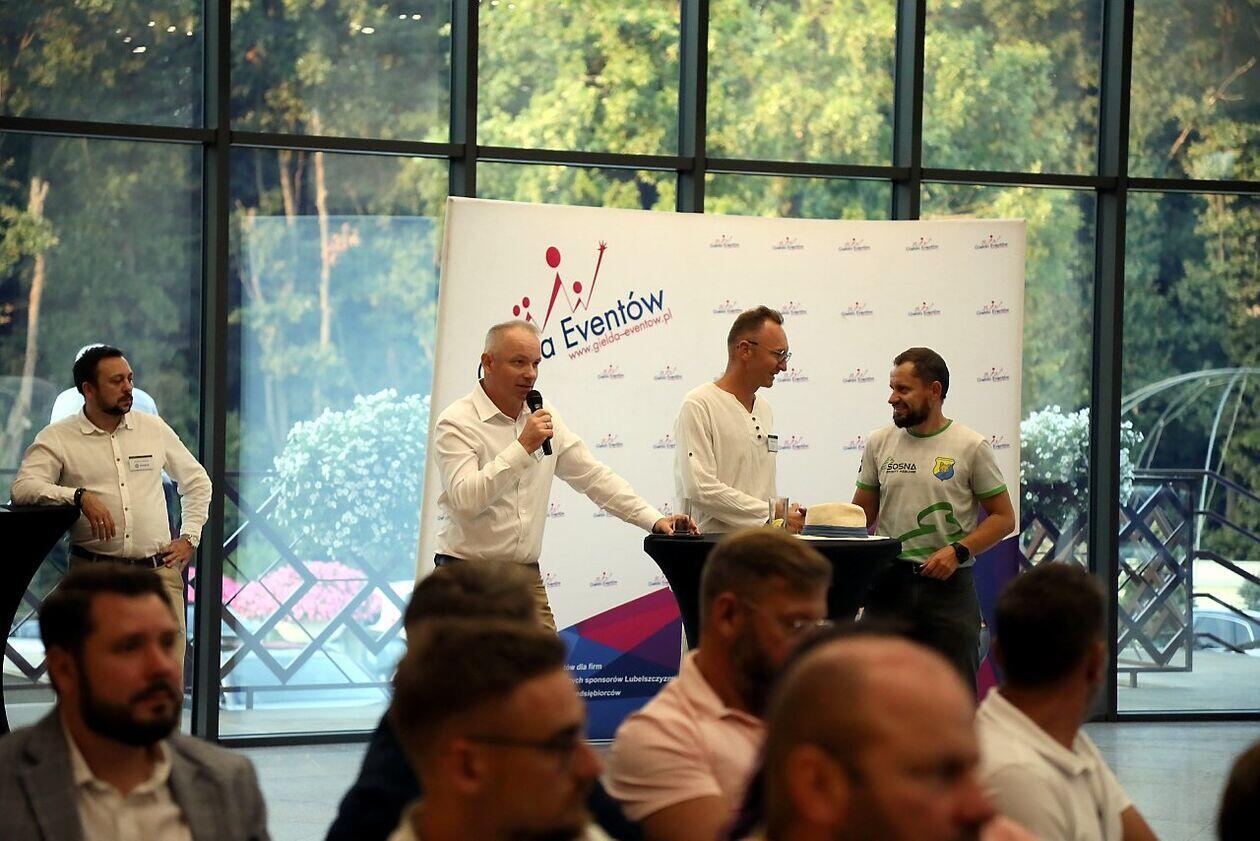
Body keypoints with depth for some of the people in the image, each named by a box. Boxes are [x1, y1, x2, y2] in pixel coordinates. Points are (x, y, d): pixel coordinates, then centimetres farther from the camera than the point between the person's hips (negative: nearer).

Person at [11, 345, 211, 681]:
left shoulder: (154, 427, 14)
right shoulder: (57, 437, 3)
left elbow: (197, 481, 25)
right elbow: (22, 488, -12)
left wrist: (188, 538, 15)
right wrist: (81, 496, -24)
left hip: (159, 569, 2)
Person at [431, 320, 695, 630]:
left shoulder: (544, 417, 13)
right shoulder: (457, 422, -9)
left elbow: (593, 476, 16)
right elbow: (465, 500, -22)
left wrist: (654, 519, 7)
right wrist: (523, 447, -22)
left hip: (527, 576, 6)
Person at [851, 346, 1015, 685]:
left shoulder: (971, 447, -2)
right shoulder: (880, 442, 9)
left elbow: (1003, 517, 1)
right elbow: (861, 515, 15)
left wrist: (958, 551, -14)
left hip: (948, 584, -3)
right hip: (889, 582, 3)